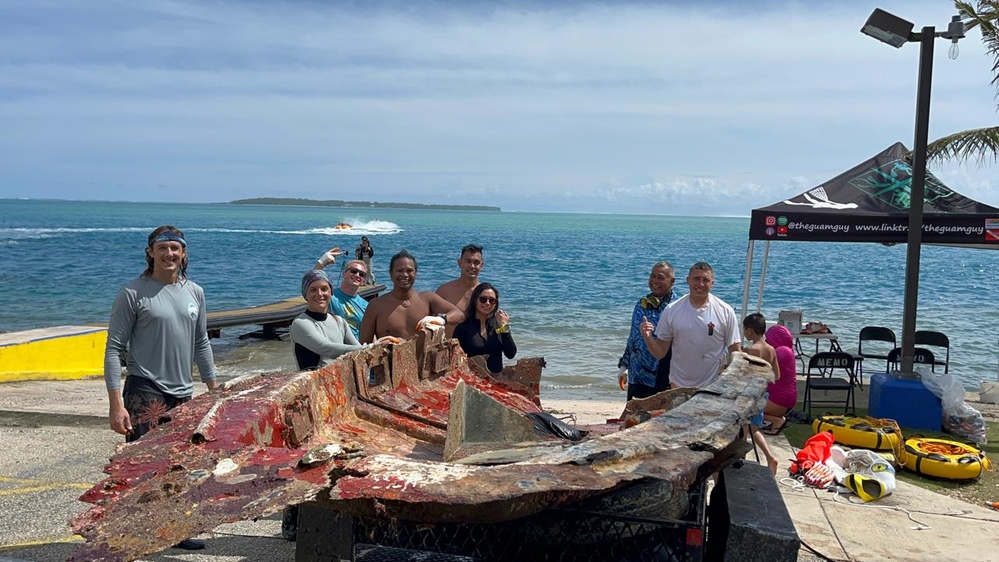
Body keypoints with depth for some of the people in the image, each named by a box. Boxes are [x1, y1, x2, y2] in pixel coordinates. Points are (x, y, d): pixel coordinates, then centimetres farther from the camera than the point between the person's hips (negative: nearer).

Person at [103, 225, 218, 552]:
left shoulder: (194, 292, 9)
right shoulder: (134, 293, -6)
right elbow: (114, 349, -7)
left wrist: (214, 390, 15)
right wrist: (116, 403, -14)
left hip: (183, 395, 5)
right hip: (145, 393, -5)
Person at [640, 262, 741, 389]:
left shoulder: (725, 311, -5)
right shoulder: (671, 310, -4)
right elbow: (660, 353, -1)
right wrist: (647, 337, -19)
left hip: (715, 387, -1)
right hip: (679, 385, 1)